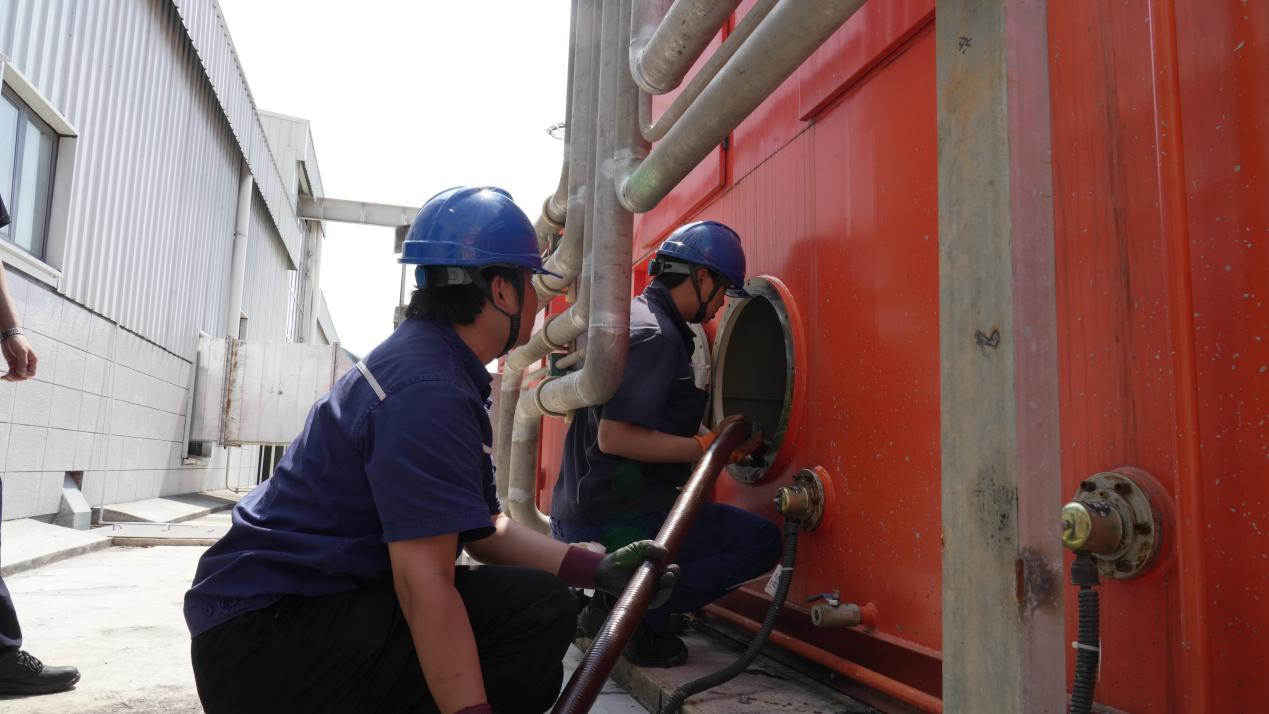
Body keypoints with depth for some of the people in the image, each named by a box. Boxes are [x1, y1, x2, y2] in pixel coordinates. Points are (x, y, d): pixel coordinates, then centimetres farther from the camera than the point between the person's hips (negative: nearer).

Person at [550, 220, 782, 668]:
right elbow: (614, 436, -25)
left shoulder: (634, 316, 15)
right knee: (762, 541, -8)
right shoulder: (656, 335, -16)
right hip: (613, 522, -10)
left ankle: (609, 598, 15)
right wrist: (710, 445, -17)